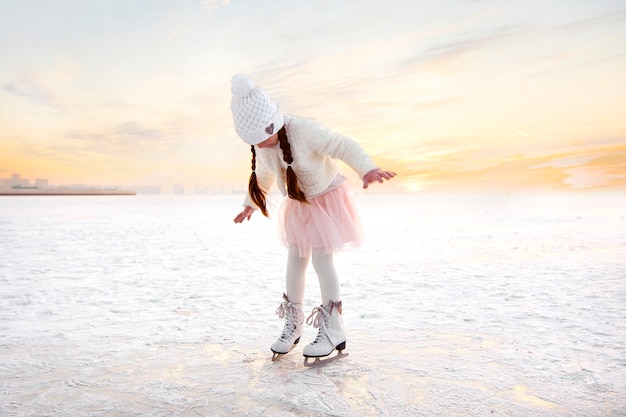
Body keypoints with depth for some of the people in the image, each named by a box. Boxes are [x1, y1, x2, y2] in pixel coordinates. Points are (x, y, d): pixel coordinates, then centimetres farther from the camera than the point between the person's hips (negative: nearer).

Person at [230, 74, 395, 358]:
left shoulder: (304, 131, -30)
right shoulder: (261, 148, -8)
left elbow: (344, 147, -36)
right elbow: (262, 176, 12)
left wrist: (368, 169, -55)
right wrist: (250, 204, 25)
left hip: (327, 198, -6)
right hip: (297, 205, 6)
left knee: (321, 259, -13)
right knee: (295, 259, 6)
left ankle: (333, 331, -3)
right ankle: (293, 324, 20)